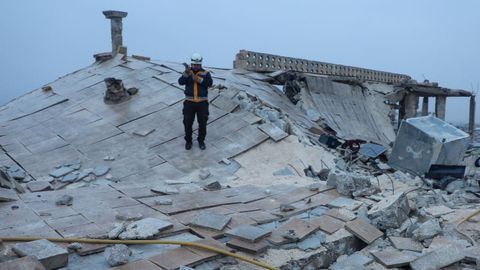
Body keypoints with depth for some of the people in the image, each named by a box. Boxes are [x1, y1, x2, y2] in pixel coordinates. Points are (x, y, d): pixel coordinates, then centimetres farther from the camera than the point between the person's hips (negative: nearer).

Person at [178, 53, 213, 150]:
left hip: (202, 103, 0)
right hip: (189, 102, 1)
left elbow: (209, 83, -18)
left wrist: (198, 79, -28)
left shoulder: (206, 73, 1)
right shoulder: (187, 73, 3)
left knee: (202, 123, 5)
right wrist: (187, 72, -31)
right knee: (188, 123, 3)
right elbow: (181, 82, -15)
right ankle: (188, 141, 22)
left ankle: (201, 141, 24)